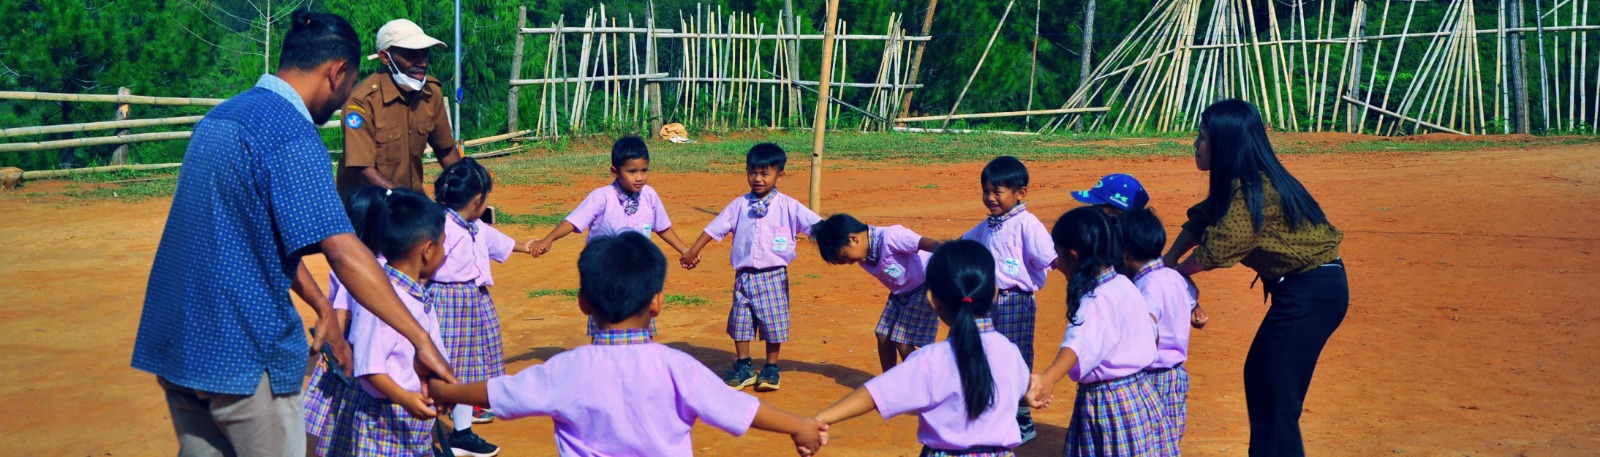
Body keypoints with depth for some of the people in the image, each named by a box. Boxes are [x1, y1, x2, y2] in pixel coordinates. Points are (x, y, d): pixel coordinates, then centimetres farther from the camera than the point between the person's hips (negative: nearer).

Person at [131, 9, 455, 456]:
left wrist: (321, 304, 20)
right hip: (243, 354, -9)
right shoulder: (292, 135, -17)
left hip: (175, 343, 9)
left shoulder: (221, 115, 12)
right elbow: (344, 253, -25)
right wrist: (421, 339, -25)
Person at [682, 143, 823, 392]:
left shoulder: (788, 206, -4)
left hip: (774, 276, -2)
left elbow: (817, 226, -8)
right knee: (740, 322, 8)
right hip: (744, 276, 3)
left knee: (774, 323, 3)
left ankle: (771, 368, 20)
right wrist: (693, 251, 5)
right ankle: (743, 367, 23)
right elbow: (715, 228, 7)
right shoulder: (740, 205, 3)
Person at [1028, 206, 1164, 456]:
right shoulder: (1124, 284, 4)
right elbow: (1150, 326, 22)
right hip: (1138, 394, 9)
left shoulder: (1096, 302, -23)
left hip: (1107, 404, -9)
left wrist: (1048, 378, -64)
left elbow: (1082, 343, -45)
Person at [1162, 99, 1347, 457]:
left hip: (1310, 293, -10)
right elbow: (1200, 221, 11)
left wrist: (1173, 273, -6)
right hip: (1305, 289, 10)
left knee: (1276, 394, -5)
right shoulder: (1238, 183, 7)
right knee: (1258, 376, 17)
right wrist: (1165, 263, -2)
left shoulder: (1253, 192, -23)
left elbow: (1215, 249, -23)